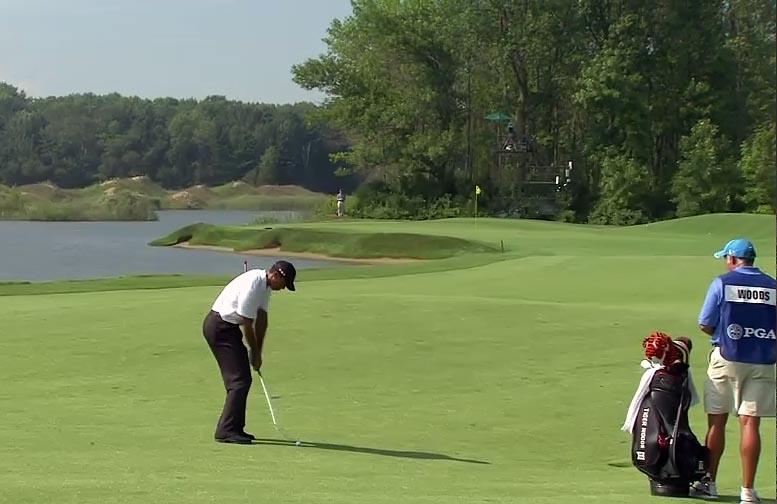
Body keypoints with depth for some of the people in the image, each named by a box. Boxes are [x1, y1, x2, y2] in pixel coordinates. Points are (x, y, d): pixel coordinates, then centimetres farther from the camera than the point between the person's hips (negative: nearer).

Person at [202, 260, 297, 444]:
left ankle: (235, 428, 17)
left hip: (229, 327, 10)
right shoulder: (252, 285, -25)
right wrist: (255, 354, -7)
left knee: (242, 378, 12)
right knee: (239, 380, -13)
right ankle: (225, 430, -13)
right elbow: (247, 324, -19)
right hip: (219, 327, -10)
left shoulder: (265, 285, 6)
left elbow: (262, 319, 8)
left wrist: (257, 352, 6)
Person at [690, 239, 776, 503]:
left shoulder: (722, 283, -4)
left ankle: (709, 482, 18)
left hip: (726, 359, -2)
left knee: (716, 421, 10)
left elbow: (705, 325, -3)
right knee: (750, 423, 1)